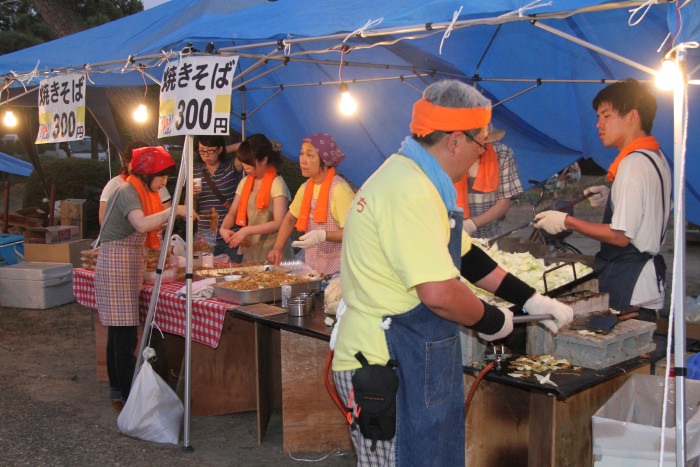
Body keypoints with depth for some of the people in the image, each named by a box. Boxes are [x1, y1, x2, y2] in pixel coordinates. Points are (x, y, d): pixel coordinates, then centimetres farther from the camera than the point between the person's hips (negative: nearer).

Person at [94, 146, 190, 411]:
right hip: (118, 267, -10)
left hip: (129, 267, 10)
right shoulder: (127, 192, -14)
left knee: (118, 334, 14)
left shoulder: (141, 193, 16)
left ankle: (117, 393, 22)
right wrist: (175, 211, -27)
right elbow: (142, 224, -32)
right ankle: (129, 399, -5)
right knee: (126, 337, -8)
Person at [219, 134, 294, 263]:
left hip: (272, 249, -6)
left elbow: (279, 223, -17)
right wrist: (223, 228, -9)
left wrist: (247, 230, -21)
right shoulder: (245, 182, 9)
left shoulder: (276, 183, -12)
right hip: (250, 250, 6)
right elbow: (232, 213, 12)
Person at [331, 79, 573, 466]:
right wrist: (493, 322, -8)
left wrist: (531, 300, 18)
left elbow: (464, 256, 19)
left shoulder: (411, 179, 12)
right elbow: (440, 294, -27)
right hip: (389, 365, -10)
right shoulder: (411, 193, -23)